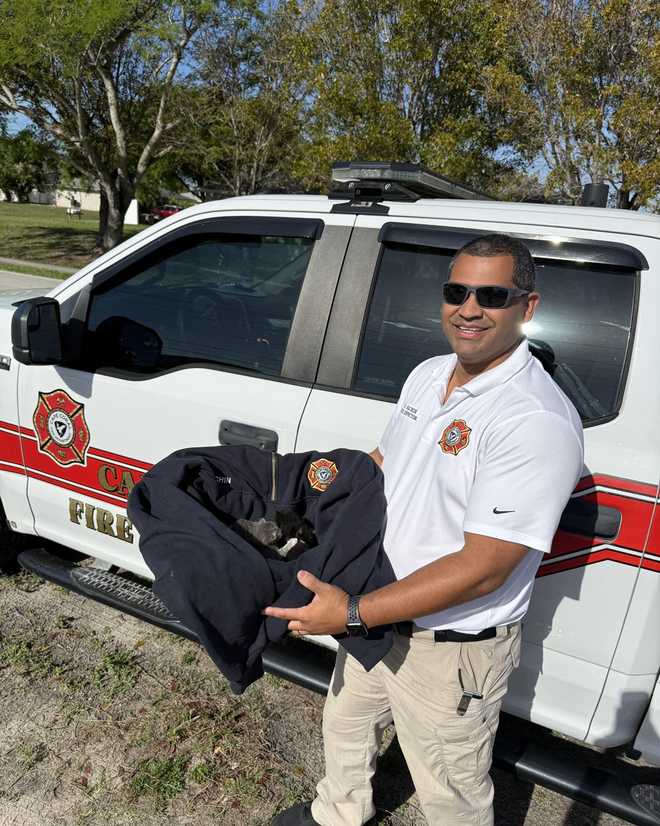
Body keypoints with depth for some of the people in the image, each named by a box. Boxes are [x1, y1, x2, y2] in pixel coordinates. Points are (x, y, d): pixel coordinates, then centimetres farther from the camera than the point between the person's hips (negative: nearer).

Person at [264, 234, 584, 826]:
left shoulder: (538, 421, -28)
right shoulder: (427, 375, -1)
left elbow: (482, 568, -30)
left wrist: (354, 613, -29)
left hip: (454, 651, -8)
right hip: (379, 621, 8)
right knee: (345, 721, 31)